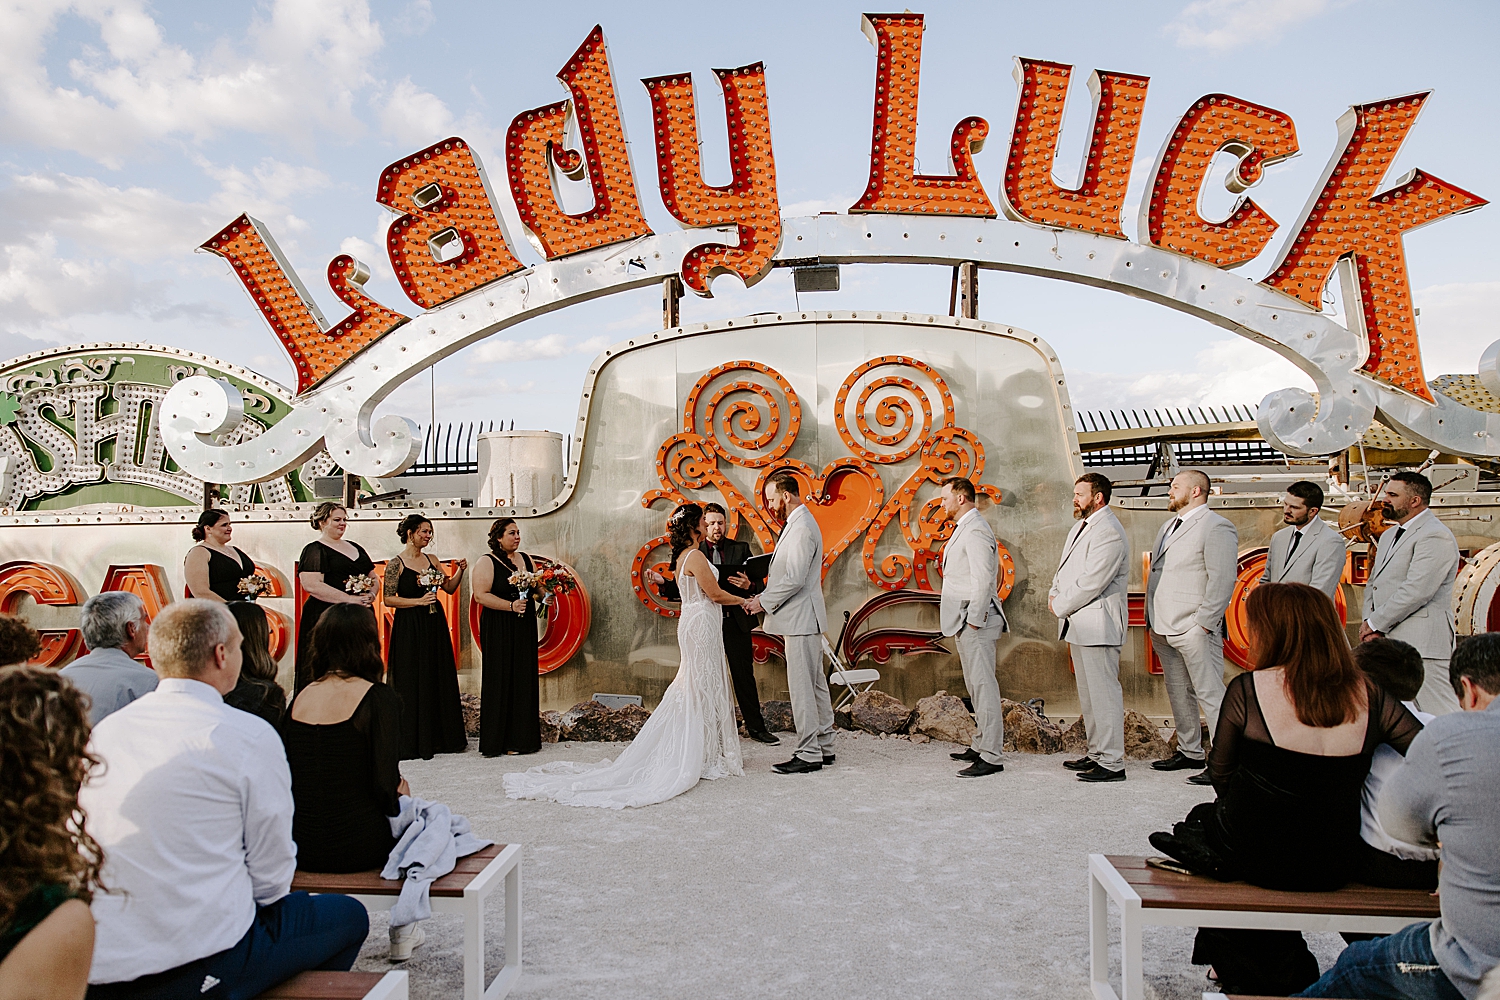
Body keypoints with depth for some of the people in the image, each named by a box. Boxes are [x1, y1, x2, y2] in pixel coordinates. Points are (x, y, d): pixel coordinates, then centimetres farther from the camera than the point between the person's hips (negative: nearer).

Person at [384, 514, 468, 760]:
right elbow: (388, 599, -9)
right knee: (412, 682, -2)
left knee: (440, 679, 7)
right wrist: (419, 601, -16)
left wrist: (460, 570, -3)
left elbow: (449, 587, 13)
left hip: (435, 625, 6)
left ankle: (439, 738, 16)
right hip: (409, 627, -6)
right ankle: (411, 742, 6)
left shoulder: (431, 560, 11)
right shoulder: (396, 564, -5)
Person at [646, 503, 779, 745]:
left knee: (744, 677, 7)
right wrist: (662, 582, -14)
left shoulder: (740, 549, 5)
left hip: (736, 622, 0)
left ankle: (756, 727, 17)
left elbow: (758, 585, 1)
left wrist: (748, 585, -21)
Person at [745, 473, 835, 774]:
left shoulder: (801, 528, -17)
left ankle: (809, 754, 1)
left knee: (802, 687, -5)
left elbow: (794, 579, -22)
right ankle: (823, 746, 22)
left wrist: (764, 602, -12)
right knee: (815, 684, 14)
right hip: (801, 617, 11)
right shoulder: (798, 523, 16)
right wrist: (766, 596, 10)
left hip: (800, 619, -11)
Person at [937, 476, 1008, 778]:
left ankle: (990, 757, -7)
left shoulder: (975, 530, -14)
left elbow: (984, 578, -21)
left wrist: (974, 620, -20)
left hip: (976, 620, -11)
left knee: (983, 685, -9)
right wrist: (967, 620, 18)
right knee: (976, 686, 16)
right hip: (966, 619, 11)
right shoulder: (963, 529, 19)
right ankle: (981, 745, 24)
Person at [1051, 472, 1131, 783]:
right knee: (1087, 692, 16)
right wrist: (1054, 593, 3)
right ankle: (1096, 753, 26)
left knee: (1104, 692, -7)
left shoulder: (1109, 532, -16)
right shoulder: (1081, 526, 17)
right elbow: (1064, 567, 22)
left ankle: (1112, 763, -1)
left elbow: (1091, 583, -21)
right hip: (1078, 623, 11)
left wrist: (1060, 606, -10)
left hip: (1098, 623, -11)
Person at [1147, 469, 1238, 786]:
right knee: (1178, 694, 16)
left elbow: (1223, 579, -16)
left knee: (1210, 694, -6)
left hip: (1195, 629, -9)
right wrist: (1152, 619, 15)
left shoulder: (1216, 527, -10)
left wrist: (1203, 624, -19)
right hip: (1164, 628, 9)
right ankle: (1190, 753, 27)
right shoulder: (1168, 527, 18)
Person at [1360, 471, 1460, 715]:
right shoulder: (1389, 535, 21)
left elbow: (1416, 591, -19)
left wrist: (1376, 623, -12)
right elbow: (1373, 582, 21)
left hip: (1421, 642, -9)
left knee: (1438, 715, -7)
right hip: (1388, 640, 9)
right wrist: (1369, 620, 3)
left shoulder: (1435, 536, -11)